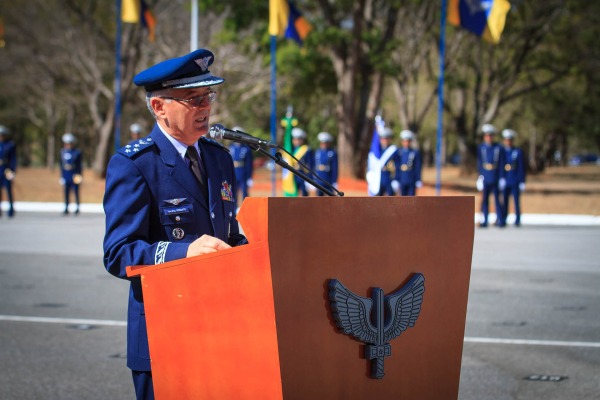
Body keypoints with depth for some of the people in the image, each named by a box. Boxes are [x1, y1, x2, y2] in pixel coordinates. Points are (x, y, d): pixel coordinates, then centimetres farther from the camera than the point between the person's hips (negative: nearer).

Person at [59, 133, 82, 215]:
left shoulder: (77, 153, -5)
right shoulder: (63, 152, 7)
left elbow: (79, 165, -3)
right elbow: (61, 165, 12)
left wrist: (80, 175, -9)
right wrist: (61, 176, 11)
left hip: (74, 177, -4)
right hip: (66, 177, 4)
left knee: (76, 193, 1)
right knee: (66, 193, 6)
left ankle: (77, 208, 10)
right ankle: (66, 209, 12)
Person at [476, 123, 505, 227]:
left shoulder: (498, 148, 0)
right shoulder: (481, 148, 4)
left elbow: (501, 164, 1)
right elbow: (479, 163, 4)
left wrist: (501, 178, -4)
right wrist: (480, 176, -5)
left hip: (495, 179, -1)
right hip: (485, 179, 1)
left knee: (497, 199, 2)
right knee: (484, 200, 3)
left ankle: (500, 220, 6)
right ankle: (485, 221, 7)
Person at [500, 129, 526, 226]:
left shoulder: (518, 152, 2)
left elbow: (522, 168, 0)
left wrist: (522, 182, -5)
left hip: (515, 182, -2)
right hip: (504, 182, 2)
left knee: (516, 202, -1)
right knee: (504, 202, 2)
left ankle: (517, 221, 4)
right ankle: (503, 220, 6)